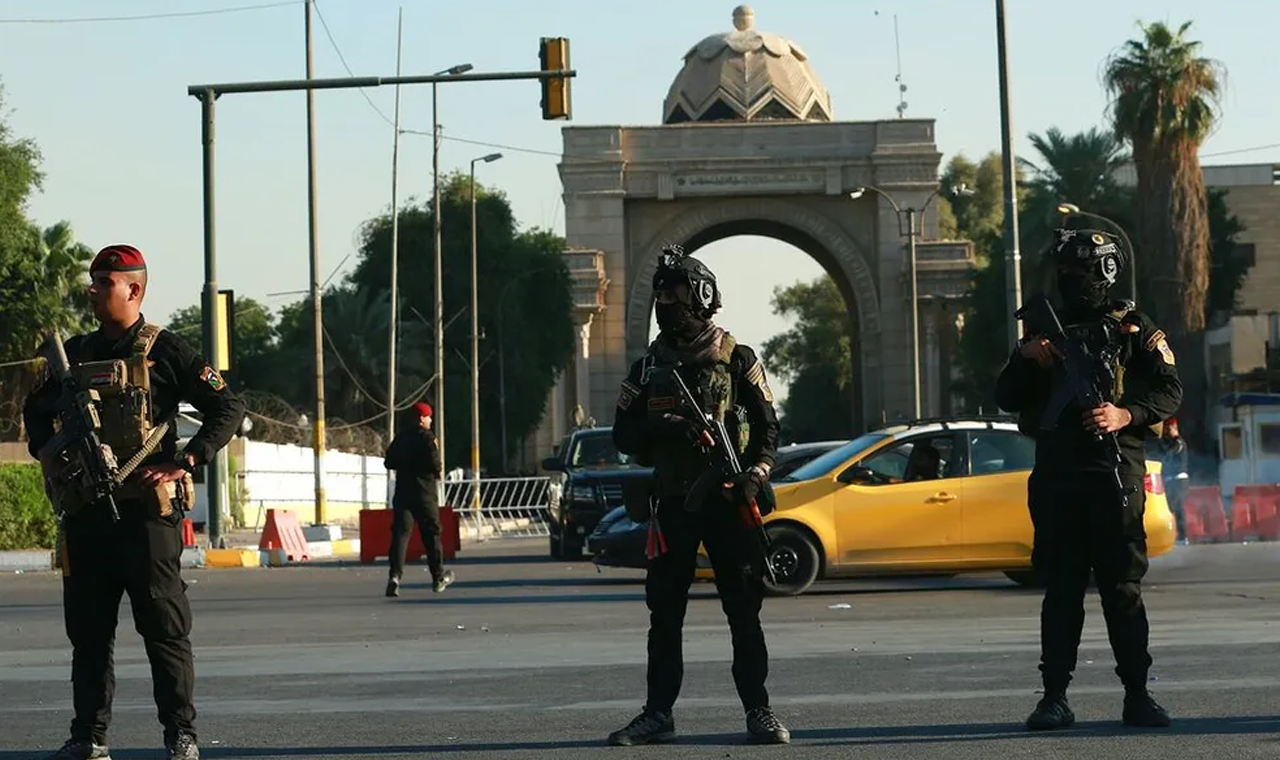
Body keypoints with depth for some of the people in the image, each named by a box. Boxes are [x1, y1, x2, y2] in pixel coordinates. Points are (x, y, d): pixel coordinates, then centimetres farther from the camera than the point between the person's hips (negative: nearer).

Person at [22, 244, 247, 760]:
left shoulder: (163, 351, -2)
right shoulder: (75, 354, 14)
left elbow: (228, 409, -4)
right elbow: (36, 410, 28)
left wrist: (186, 460, -13)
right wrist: (47, 453, 9)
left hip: (146, 509, -5)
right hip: (84, 511, 5)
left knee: (164, 625, -2)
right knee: (88, 629, 8)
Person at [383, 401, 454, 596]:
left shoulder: (401, 438, 10)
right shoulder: (427, 437, -8)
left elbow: (388, 462, 12)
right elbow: (434, 462, -18)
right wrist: (439, 470, 2)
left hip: (402, 491, 4)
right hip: (425, 494, -4)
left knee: (400, 533, -3)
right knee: (431, 533, 10)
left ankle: (395, 575, -21)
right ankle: (438, 577, 21)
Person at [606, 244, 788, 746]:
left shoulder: (738, 361, 2)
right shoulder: (648, 367, 11)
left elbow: (767, 427, 2)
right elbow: (623, 434, 8)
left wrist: (756, 474, -15)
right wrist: (662, 428, -13)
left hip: (728, 501, -3)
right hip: (672, 502, 3)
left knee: (744, 611, -1)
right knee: (664, 613, 4)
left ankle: (758, 711, 5)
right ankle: (658, 713, 10)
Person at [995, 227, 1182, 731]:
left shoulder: (1134, 329, 7)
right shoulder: (1046, 332, 16)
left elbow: (1170, 392, 0)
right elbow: (1006, 399, 14)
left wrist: (1125, 415, -16)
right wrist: (1026, 359, -5)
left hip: (1115, 477, -3)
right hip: (1055, 478, 3)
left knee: (1123, 589, -2)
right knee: (1060, 591, 4)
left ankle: (1137, 695, 2)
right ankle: (1055, 697, 5)